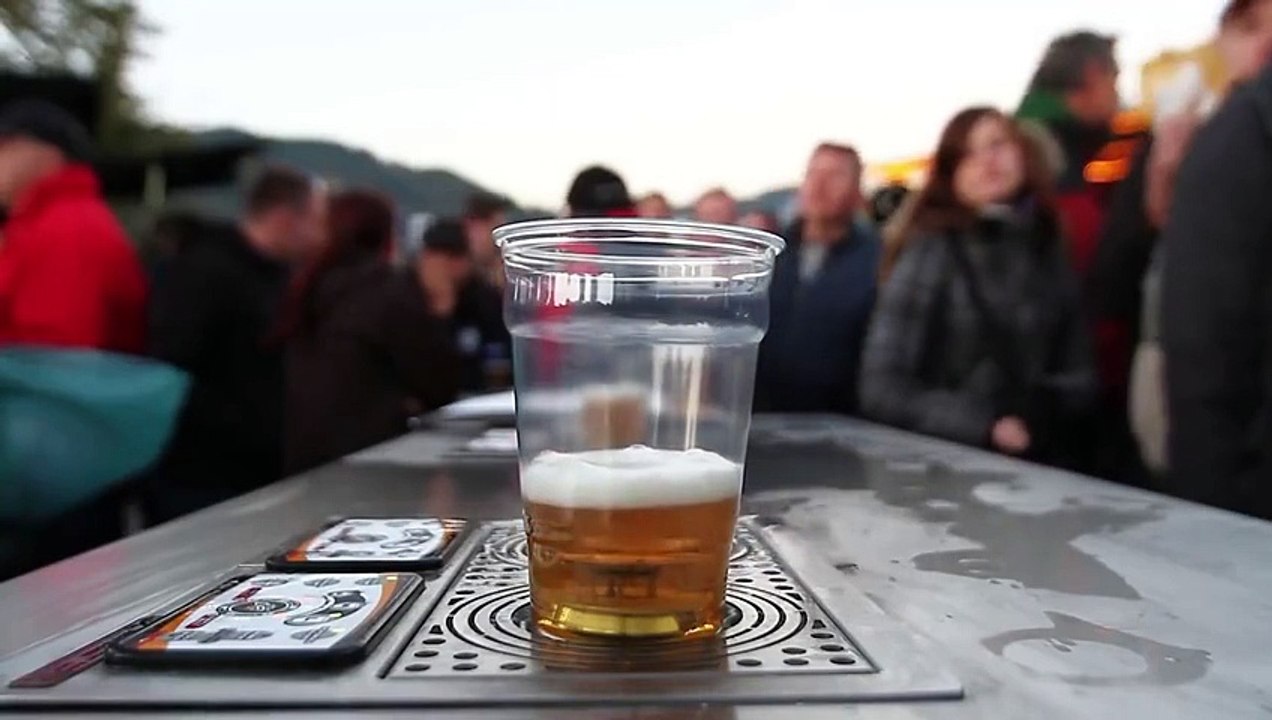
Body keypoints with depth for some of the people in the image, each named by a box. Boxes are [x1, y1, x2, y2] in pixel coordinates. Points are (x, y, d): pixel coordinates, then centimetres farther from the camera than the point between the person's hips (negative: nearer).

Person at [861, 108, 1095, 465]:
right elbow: (883, 388, -11)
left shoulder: (1050, 251, 6)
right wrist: (984, 427, -18)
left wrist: (1047, 402, -9)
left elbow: (1081, 376, 10)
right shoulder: (929, 253, -7)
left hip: (1040, 463, 4)